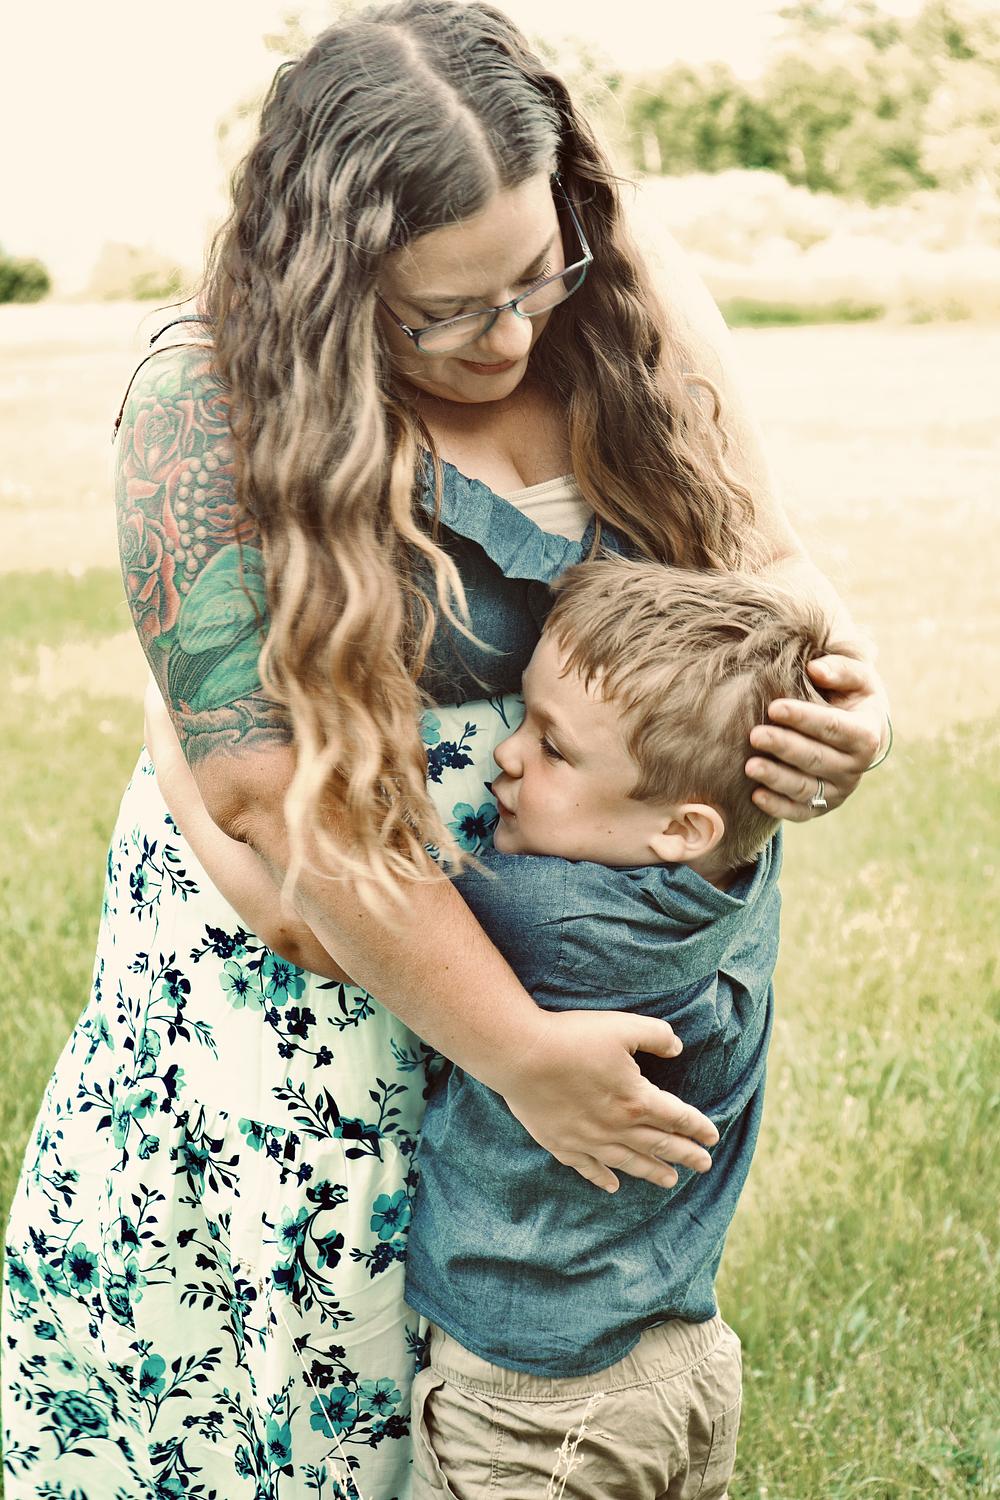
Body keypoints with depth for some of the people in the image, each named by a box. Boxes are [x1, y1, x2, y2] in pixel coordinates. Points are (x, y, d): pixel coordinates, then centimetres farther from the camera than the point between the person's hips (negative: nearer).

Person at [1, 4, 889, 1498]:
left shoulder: (635, 326, -6)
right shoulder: (216, 413, -21)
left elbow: (761, 558, 4)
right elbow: (281, 793, -24)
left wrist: (847, 697, -20)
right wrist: (518, 1050, -25)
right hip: (304, 979, -4)